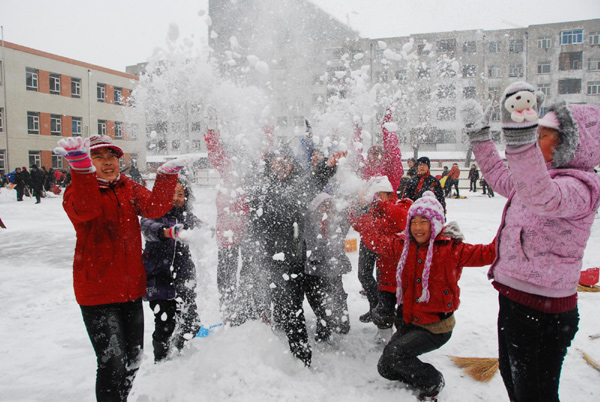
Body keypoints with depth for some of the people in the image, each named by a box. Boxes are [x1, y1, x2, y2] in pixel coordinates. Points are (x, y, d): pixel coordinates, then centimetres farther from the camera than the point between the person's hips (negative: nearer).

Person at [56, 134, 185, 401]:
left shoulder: (129, 188, 8)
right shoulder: (77, 192, -7)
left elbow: (154, 207, -11)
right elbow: (85, 209, -32)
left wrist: (167, 177, -27)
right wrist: (81, 167, -48)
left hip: (131, 288, 5)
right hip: (97, 292, -5)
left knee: (133, 360, 18)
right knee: (113, 364, -6)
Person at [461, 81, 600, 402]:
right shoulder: (548, 176, 7)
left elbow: (543, 198, -46)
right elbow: (499, 177, 24)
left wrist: (519, 133, -56)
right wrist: (479, 134, 22)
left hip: (542, 314, -9)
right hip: (513, 300, 9)